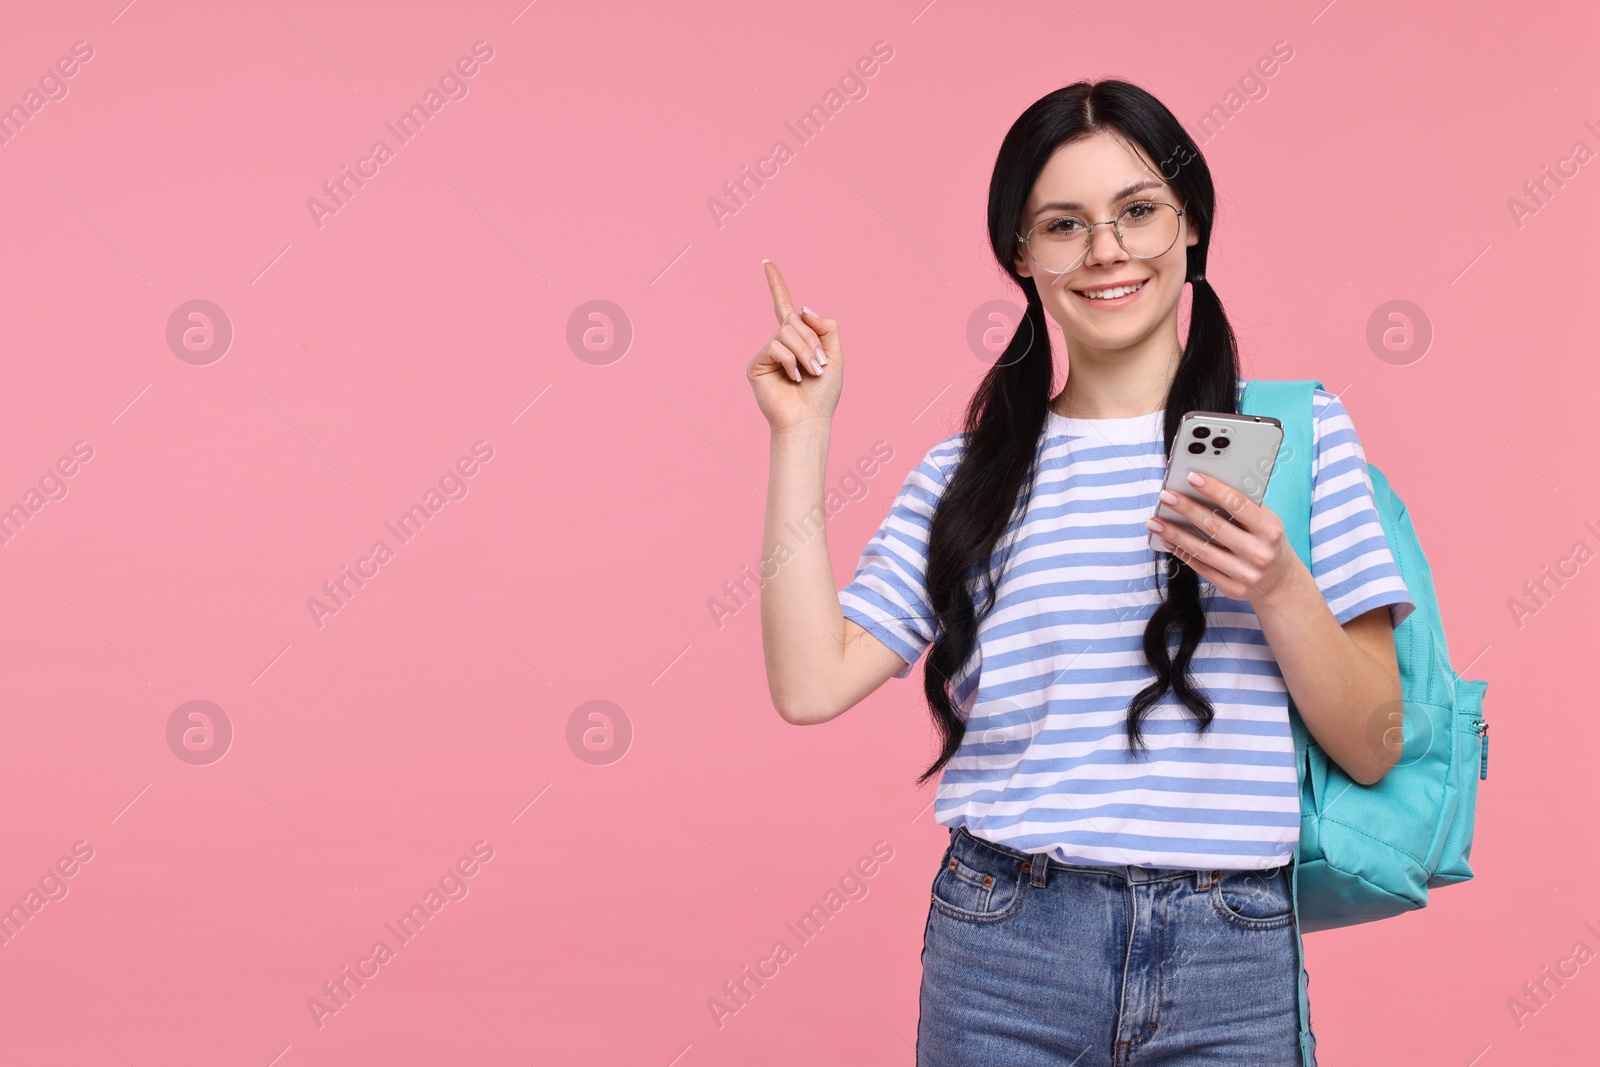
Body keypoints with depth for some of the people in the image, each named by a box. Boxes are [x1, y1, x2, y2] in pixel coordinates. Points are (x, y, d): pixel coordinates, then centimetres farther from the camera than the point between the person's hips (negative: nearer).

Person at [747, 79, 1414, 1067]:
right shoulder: (968, 473, 9)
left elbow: (1372, 751, 1)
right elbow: (813, 682, -4)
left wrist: (1280, 588, -17)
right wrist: (802, 433, 0)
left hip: (1231, 958, -1)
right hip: (1004, 957, 1)